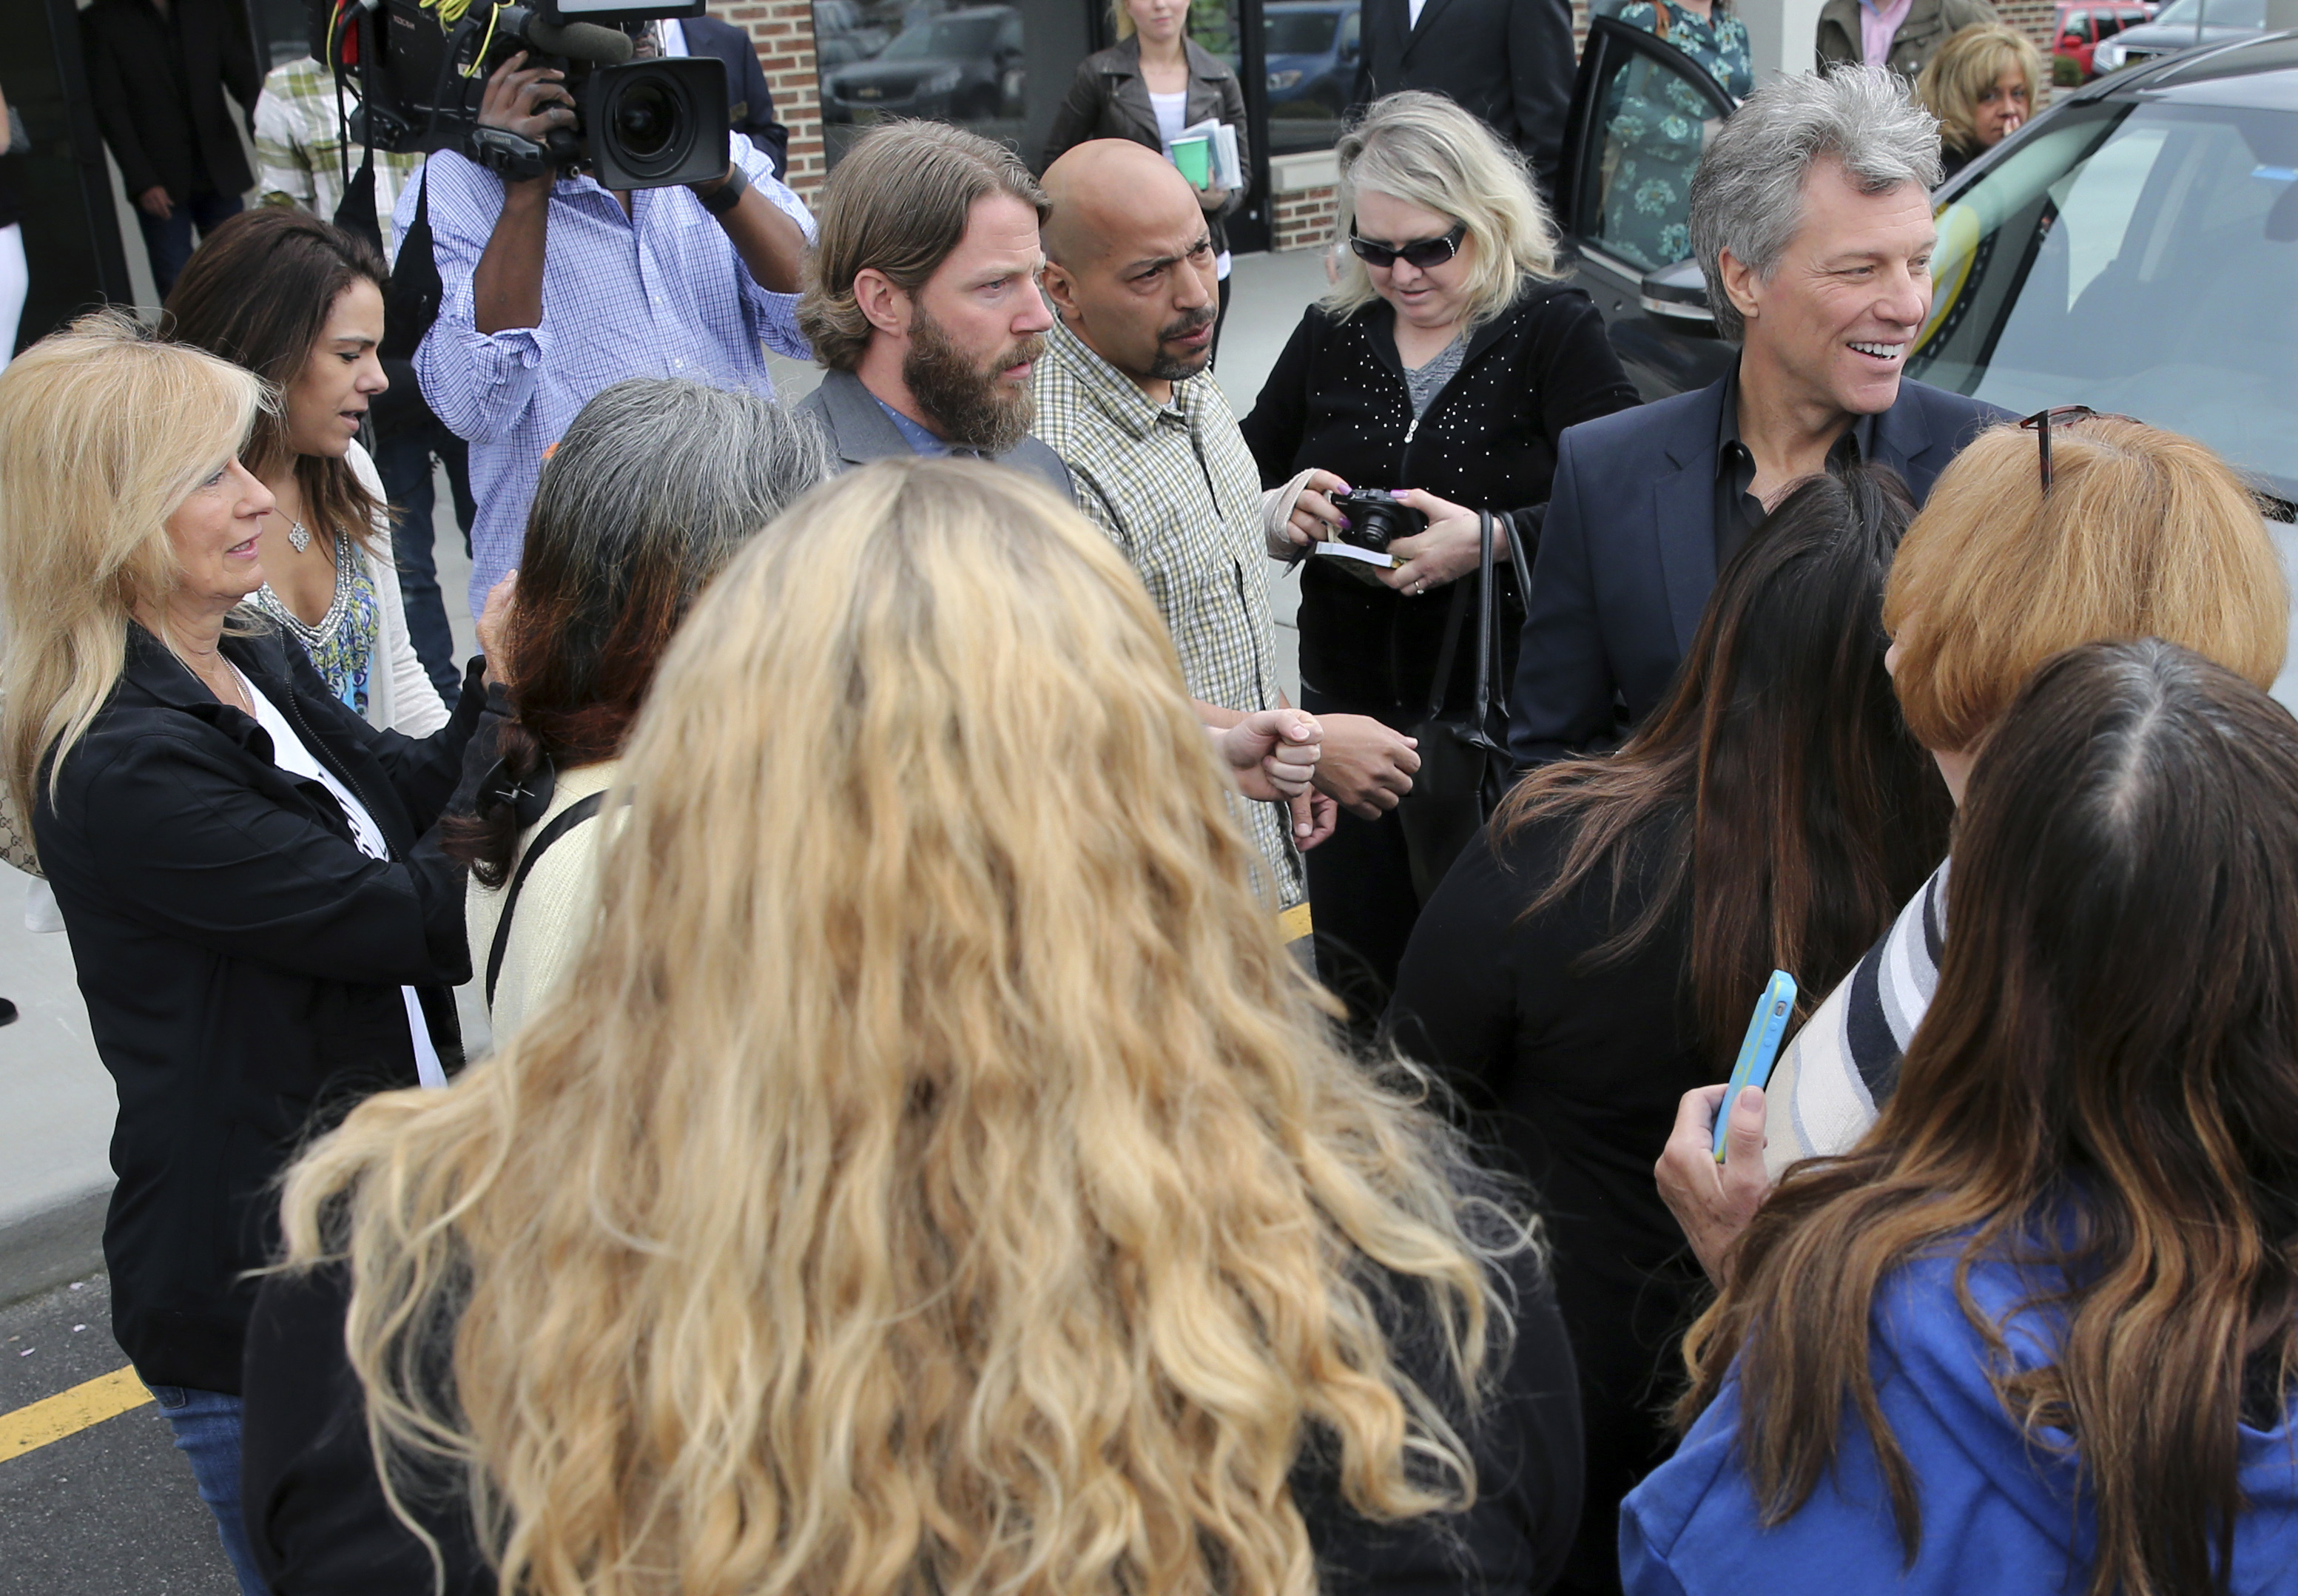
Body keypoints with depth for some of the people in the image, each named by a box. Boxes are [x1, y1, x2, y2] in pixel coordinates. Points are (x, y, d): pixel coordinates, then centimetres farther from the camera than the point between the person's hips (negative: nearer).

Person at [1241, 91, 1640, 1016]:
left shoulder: (1555, 333, -5)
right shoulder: (1330, 335, 9)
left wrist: (1492, 539, -27)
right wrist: (1282, 517, -9)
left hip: (1497, 716, -4)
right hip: (1345, 705, 5)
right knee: (1356, 967, 15)